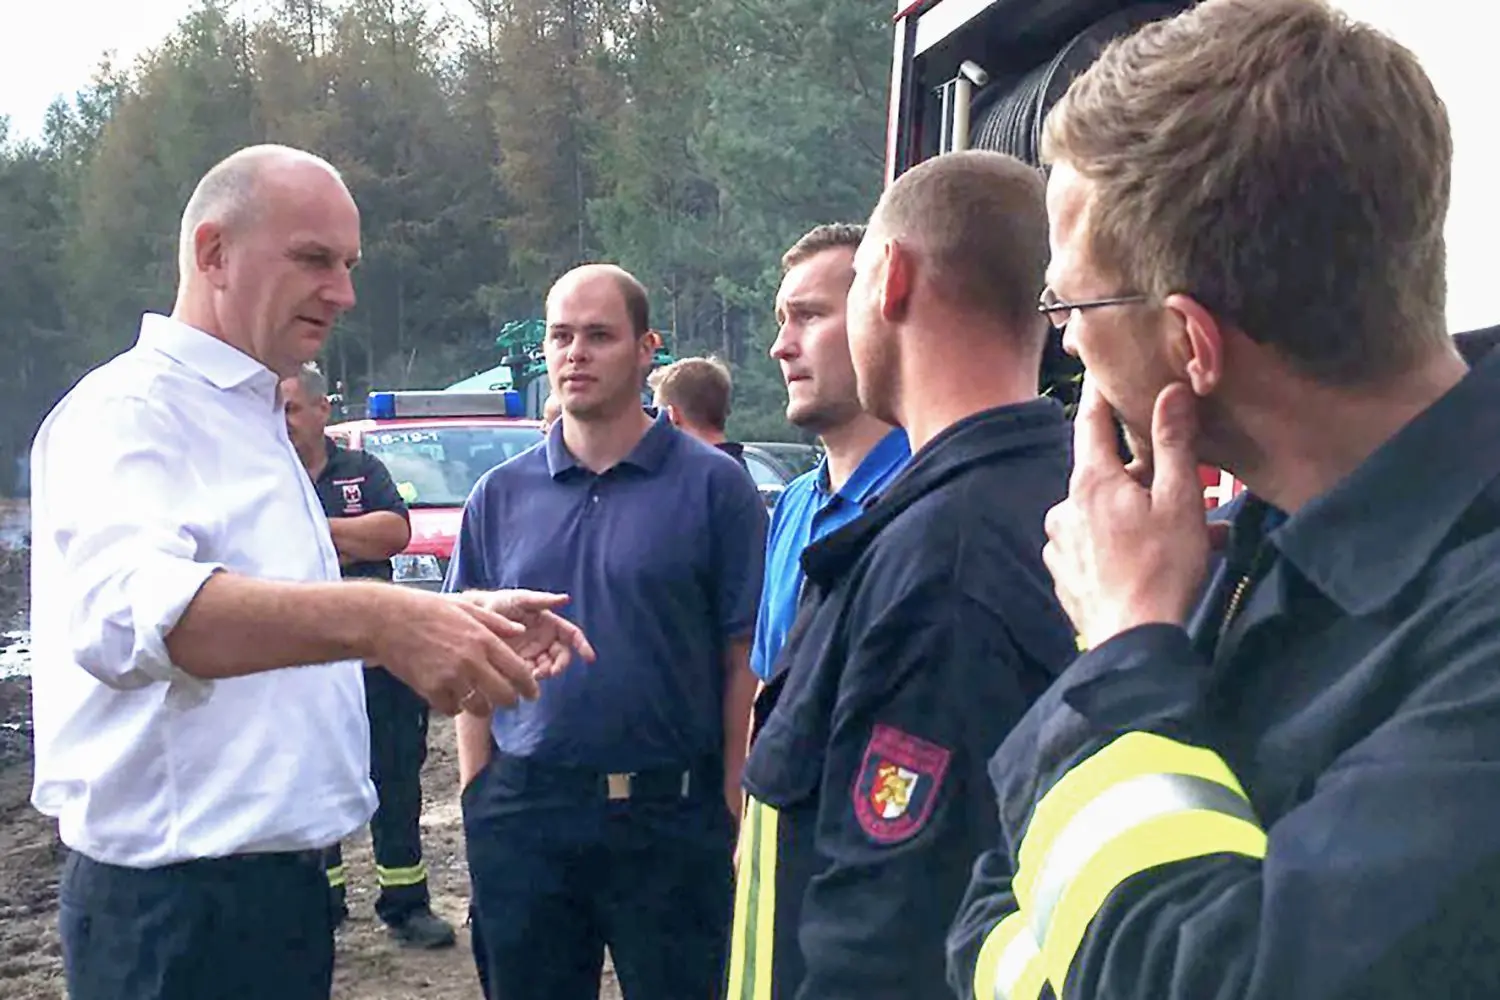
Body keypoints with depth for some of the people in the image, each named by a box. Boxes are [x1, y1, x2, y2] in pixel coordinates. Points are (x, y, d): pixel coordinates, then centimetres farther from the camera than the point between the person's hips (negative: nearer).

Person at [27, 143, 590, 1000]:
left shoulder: (253, 420, 15)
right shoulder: (128, 410, -15)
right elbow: (128, 608, -35)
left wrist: (454, 617, 11)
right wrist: (375, 620, -47)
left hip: (274, 879, 9)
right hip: (181, 903, -9)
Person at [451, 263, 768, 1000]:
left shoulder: (712, 485, -4)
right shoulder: (501, 494, 7)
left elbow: (744, 662, -4)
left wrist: (733, 813, -7)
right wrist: (475, 796, 4)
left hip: (670, 816, -3)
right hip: (521, 814, 3)